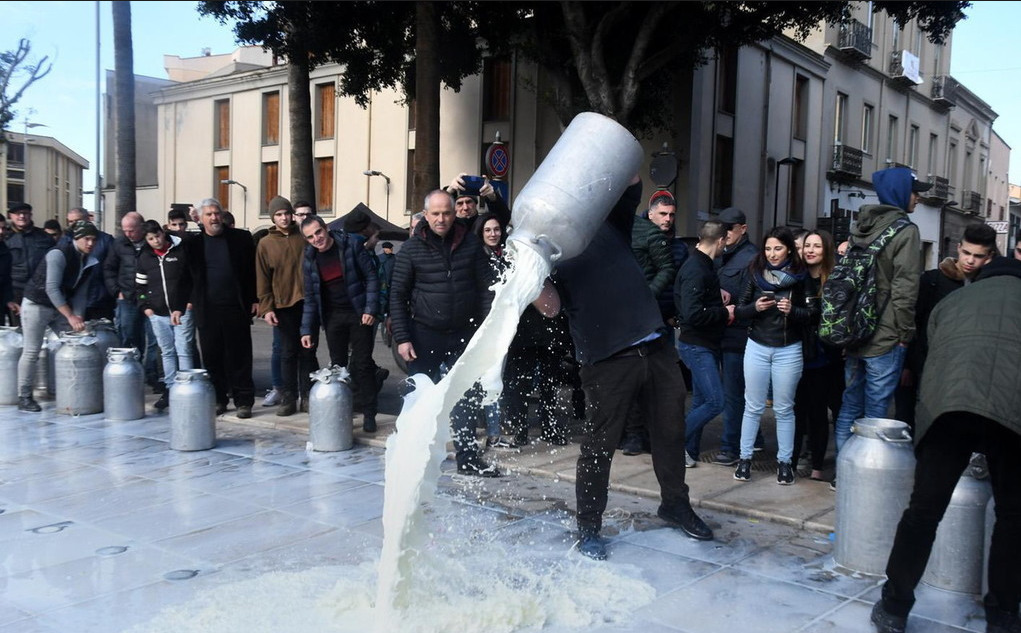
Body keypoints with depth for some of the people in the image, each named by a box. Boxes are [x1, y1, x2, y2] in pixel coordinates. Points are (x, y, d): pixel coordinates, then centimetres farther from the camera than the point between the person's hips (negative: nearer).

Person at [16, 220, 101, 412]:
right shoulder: (59, 254, -22)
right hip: (37, 304, -7)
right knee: (31, 352, -3)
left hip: (61, 306, 7)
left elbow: (80, 292, 1)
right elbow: (52, 289, -28)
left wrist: (78, 317, -13)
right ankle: (24, 397, 6)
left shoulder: (90, 263, -1)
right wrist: (70, 316, -30)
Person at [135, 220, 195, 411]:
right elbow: (139, 286, 16)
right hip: (158, 314, 4)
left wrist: (189, 304, -4)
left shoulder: (181, 250, -2)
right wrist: (145, 307, 4)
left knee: (184, 350, -6)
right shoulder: (144, 258, 9)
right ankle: (169, 389, 18)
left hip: (182, 311, -4)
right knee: (167, 352, 11)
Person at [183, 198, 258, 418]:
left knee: (239, 357, 2)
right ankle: (217, 399, 17)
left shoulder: (241, 238, 4)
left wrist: (255, 299, -1)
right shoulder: (193, 243, 7)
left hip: (236, 308, -2)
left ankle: (244, 401, 9)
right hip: (207, 310, 2)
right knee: (212, 357, 6)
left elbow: (254, 270, 4)